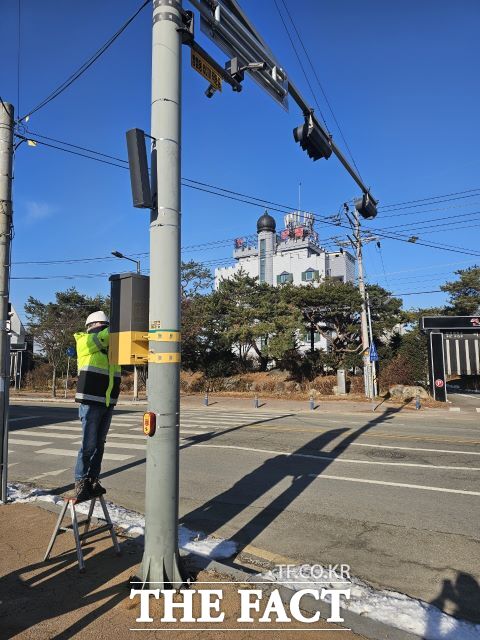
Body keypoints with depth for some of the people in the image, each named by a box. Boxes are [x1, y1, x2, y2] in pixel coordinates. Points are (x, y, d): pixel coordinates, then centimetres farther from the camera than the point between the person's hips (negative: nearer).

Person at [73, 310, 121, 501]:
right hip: (91, 402, -6)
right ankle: (81, 482, 7)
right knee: (89, 444, -4)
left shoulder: (111, 346, 15)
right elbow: (104, 336, -18)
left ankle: (93, 480, 19)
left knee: (100, 444, 10)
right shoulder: (84, 342, -4)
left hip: (108, 403, 6)